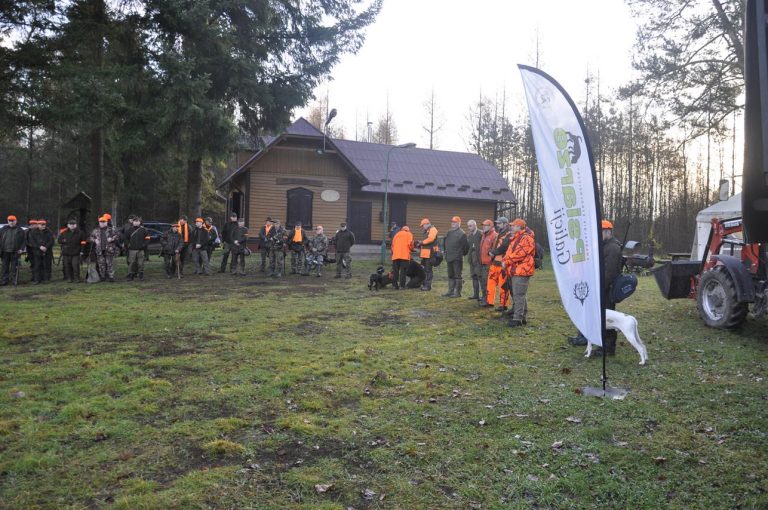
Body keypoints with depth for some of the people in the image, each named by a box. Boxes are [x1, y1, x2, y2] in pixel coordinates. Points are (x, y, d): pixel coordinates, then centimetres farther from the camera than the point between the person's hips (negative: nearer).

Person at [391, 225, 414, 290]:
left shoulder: (396, 234, 22)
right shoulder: (409, 234, 10)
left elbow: (392, 245, 17)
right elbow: (410, 244, -2)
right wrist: (412, 249, 17)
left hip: (395, 255, 4)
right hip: (405, 255, -3)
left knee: (395, 271, 9)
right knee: (403, 271, -3)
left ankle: (395, 285, 10)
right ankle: (402, 285, -6)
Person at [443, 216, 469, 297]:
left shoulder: (462, 233, -10)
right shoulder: (449, 233, 15)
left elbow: (465, 246, -11)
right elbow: (445, 243, 25)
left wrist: (462, 253, -4)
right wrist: (445, 252, 18)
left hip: (457, 258, -8)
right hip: (449, 257, 8)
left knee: (457, 275, -3)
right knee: (450, 275, 14)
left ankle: (457, 292, 1)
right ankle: (451, 291, 22)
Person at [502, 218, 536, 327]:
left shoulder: (526, 238, -12)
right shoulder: (515, 239, 22)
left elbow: (520, 253, -21)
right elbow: (509, 252, 22)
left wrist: (507, 261, -15)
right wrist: (504, 260, 2)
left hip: (521, 271, -11)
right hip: (514, 270, 11)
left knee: (518, 295, -11)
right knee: (518, 295, 15)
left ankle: (517, 318, -10)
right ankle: (523, 317, 23)